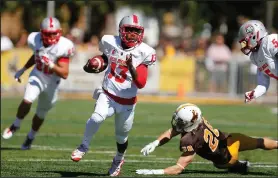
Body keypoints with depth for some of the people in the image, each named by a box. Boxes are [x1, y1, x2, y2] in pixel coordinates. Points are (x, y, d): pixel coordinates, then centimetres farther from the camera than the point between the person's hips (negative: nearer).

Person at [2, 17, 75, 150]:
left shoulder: (62, 47, -26)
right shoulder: (36, 40, -13)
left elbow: (64, 74, -26)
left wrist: (51, 65, -41)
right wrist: (22, 70, 16)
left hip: (51, 82, -1)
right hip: (37, 76, 1)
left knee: (41, 114, 14)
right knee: (27, 100, -24)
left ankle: (30, 137, 38)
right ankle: (15, 125, 1)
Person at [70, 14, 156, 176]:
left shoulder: (144, 53, -12)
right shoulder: (109, 42, -6)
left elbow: (141, 84, -18)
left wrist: (131, 67, -33)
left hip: (127, 102, 0)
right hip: (108, 95, 0)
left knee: (122, 136, 12)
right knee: (97, 118, -29)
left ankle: (119, 160, 43)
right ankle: (84, 147, -6)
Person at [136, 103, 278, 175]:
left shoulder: (190, 141, -43)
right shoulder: (197, 119, -24)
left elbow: (178, 168, -40)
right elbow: (172, 132, -10)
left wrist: (153, 172, -44)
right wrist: (155, 143, -21)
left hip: (227, 158, -5)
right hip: (229, 139, 5)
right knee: (259, 143, 29)